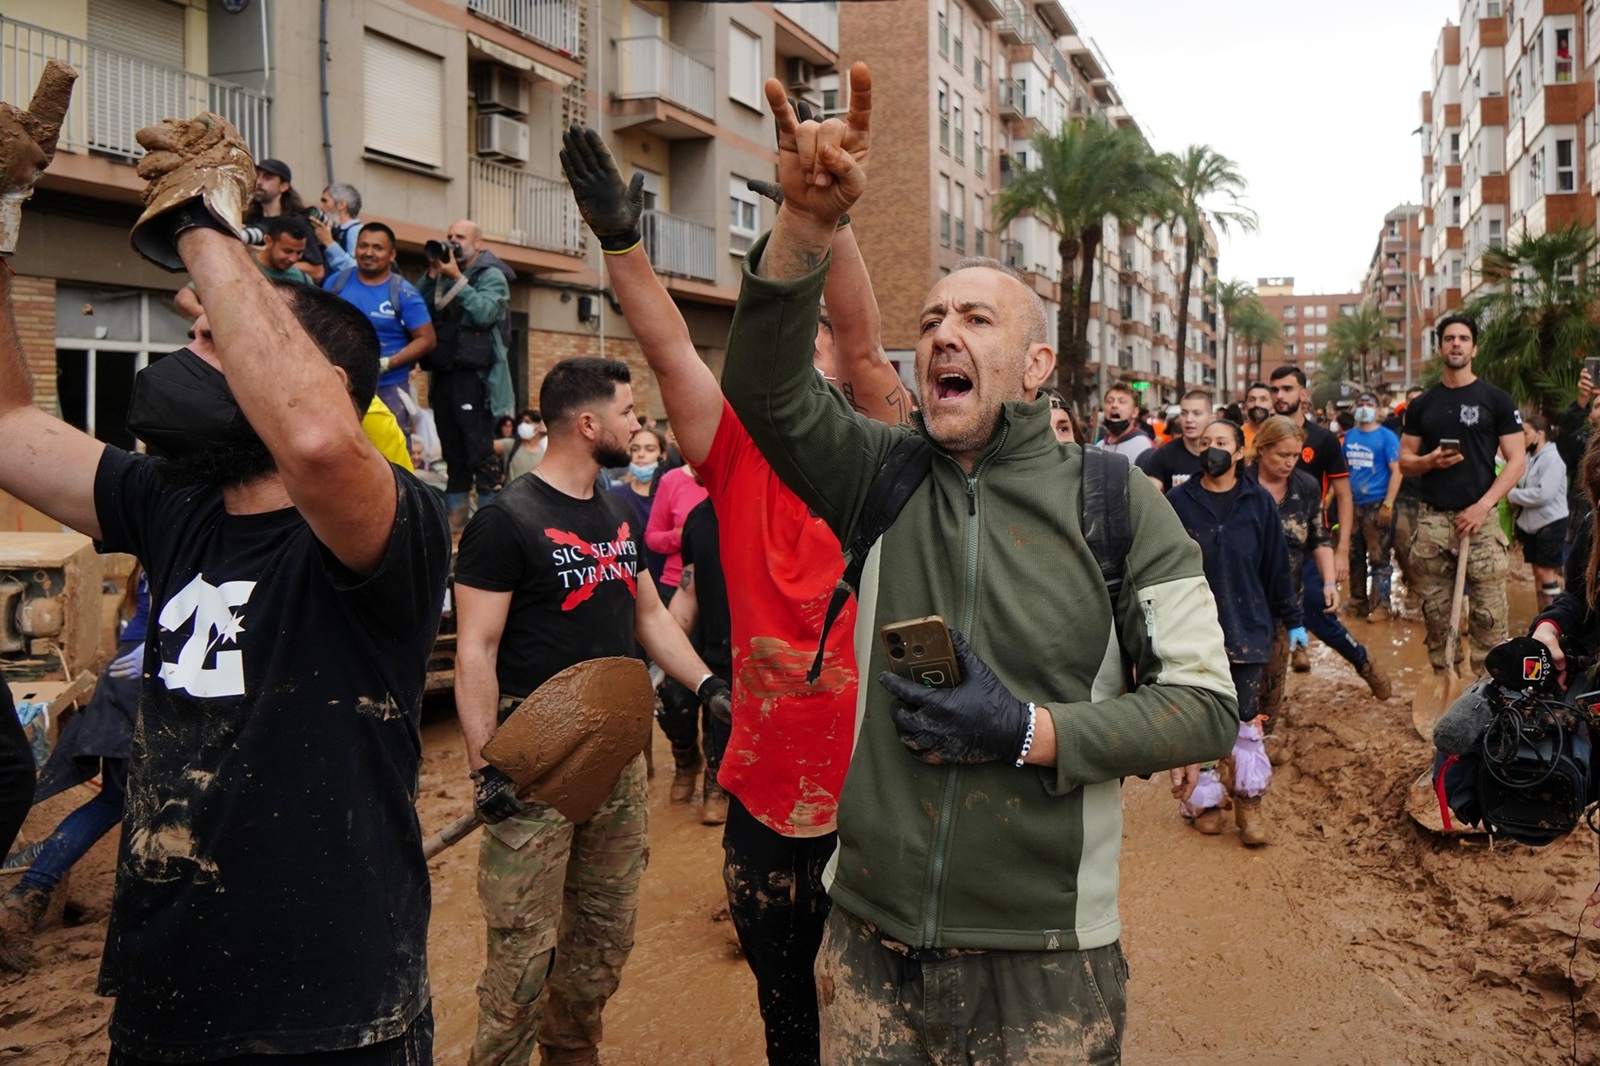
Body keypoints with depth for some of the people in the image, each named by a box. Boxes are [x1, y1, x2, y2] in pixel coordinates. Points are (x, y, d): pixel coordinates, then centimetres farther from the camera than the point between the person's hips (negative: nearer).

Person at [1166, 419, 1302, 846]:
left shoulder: (1259, 502, 2)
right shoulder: (1178, 501, -2)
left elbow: (1276, 565, 6)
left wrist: (1292, 620, 9)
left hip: (1247, 628, 1)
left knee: (1245, 722, 3)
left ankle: (1249, 806, 12)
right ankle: (1202, 801, 17)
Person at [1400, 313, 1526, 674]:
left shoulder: (1496, 400, 3)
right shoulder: (1422, 404, 12)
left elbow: (1517, 460, -1)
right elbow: (1405, 462, 14)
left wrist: (1483, 505, -13)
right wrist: (1430, 461, -10)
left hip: (1480, 518, -3)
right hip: (1431, 520, 3)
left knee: (1488, 616, -7)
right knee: (1436, 615, 6)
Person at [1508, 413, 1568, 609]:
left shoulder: (1551, 458, -15)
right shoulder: (1530, 458, 9)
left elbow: (1544, 494, -24)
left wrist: (1511, 494, -16)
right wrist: (1515, 499, -10)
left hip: (1550, 524, -8)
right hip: (1532, 524, 8)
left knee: (1547, 572, -6)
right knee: (1537, 572, 12)